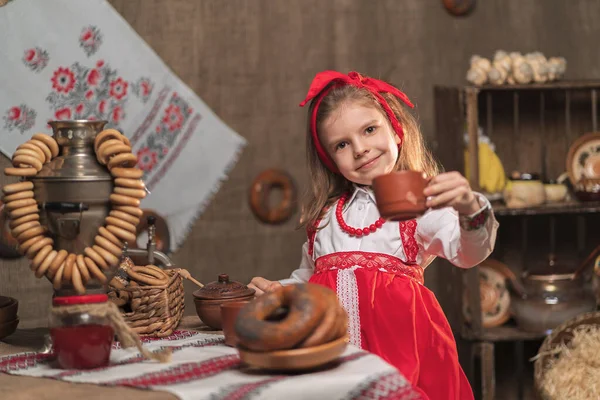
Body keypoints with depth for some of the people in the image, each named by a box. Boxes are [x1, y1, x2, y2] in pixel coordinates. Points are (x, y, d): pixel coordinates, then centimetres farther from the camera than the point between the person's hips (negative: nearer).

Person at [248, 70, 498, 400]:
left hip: (397, 335, -4)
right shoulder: (327, 214, 18)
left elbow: (469, 254, -16)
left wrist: (470, 210, -35)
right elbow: (307, 276, 31)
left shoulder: (422, 204, 1)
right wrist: (276, 289, 12)